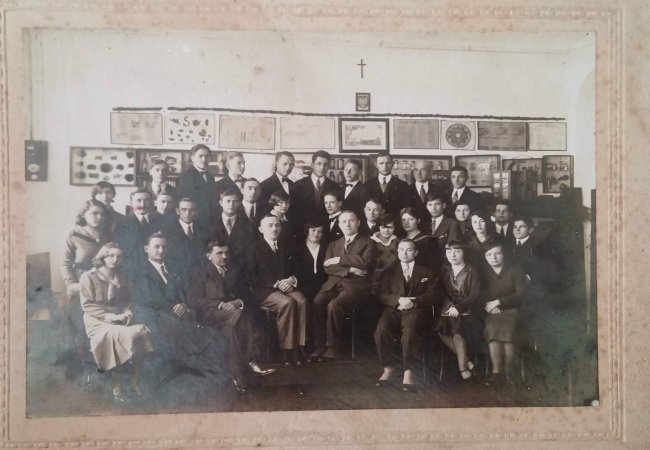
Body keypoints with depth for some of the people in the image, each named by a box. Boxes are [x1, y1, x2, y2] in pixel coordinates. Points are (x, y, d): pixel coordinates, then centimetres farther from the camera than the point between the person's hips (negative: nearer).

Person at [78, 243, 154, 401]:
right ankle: (117, 387, -24)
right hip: (98, 321, -5)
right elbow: (87, 305, -8)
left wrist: (128, 313, -2)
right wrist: (111, 316, -17)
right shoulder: (88, 277, -1)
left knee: (141, 332, -25)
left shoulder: (121, 278, 18)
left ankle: (134, 381, -15)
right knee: (116, 335, -35)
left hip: (120, 320, 5)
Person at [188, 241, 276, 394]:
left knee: (231, 329, -35)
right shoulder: (200, 274, 13)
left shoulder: (235, 272, 26)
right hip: (211, 314, -3)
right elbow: (193, 300, -2)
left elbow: (245, 294, 17)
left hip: (235, 310, 4)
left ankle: (237, 375, -40)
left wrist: (239, 302, -10)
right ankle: (251, 362, -38)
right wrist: (221, 304, -15)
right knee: (237, 315, -36)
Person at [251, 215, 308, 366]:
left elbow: (294, 269, 19)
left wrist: (292, 280, -5)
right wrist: (276, 283, -15)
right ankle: (287, 349, -25)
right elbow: (254, 276, -5)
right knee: (287, 303, -33)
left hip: (286, 286, 4)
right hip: (263, 291, -4)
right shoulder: (255, 248, 4)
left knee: (301, 301, -28)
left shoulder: (285, 248, 21)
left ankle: (299, 347, -26)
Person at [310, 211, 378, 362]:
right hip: (333, 284, 4)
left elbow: (365, 261, -6)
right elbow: (327, 267, 10)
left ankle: (332, 347, -21)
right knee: (317, 303, -28)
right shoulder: (333, 245, 26)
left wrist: (339, 260, -3)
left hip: (356, 285, -4)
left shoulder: (368, 243, 14)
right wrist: (349, 269, -5)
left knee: (334, 305, -32)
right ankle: (319, 346, -22)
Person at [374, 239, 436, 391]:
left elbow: (431, 296, 7)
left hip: (416, 310, -1)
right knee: (381, 330, -31)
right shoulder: (389, 272, 24)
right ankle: (388, 368, -18)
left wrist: (413, 301, -11)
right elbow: (383, 296, 10)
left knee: (410, 329, -36)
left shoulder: (427, 272, 21)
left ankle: (408, 371, -31)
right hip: (393, 309, 2)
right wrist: (399, 300, -12)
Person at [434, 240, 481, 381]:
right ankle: (465, 359, -12)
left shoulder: (472, 272, 4)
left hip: (466, 310, -3)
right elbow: (441, 293, 7)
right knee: (441, 329, -26)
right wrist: (450, 306, -13)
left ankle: (462, 366, -16)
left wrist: (458, 308, -17)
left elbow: (475, 295, -5)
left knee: (457, 328, -31)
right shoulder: (444, 271, 15)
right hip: (448, 309, 3)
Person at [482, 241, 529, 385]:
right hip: (492, 313, 2)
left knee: (507, 327, -37)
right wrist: (488, 307, -10)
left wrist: (499, 302, -9)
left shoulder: (515, 272, 11)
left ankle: (508, 367, -24)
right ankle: (497, 371, -35)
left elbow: (521, 294, -2)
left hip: (511, 310, -2)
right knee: (492, 328, -34)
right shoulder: (484, 275, 19)